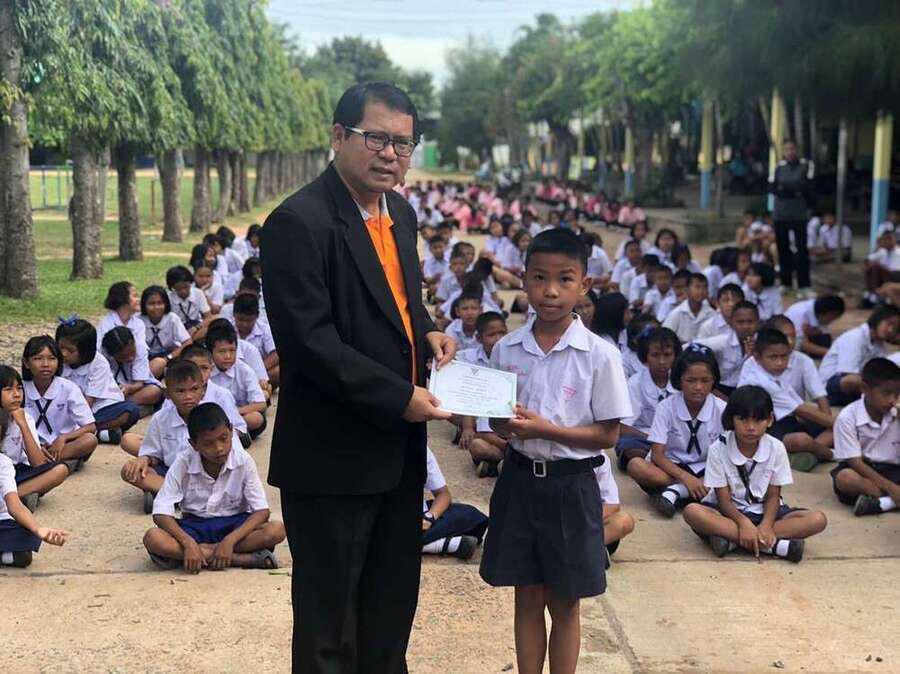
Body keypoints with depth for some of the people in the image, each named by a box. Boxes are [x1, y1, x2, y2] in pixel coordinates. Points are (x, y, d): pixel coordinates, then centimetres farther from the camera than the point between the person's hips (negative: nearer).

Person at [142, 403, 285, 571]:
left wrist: (229, 540, -30)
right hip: (194, 525, 0)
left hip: (234, 524, 0)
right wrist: (189, 543, -32)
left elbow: (262, 511, -16)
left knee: (277, 530, -29)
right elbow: (161, 512, -16)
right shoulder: (183, 462, -13)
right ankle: (246, 559, -29)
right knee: (153, 539, -31)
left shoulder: (243, 461, -14)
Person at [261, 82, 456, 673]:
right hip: (334, 458, -8)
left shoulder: (400, 214, 9)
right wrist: (400, 397, -21)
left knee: (393, 603, 21)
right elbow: (309, 341, -23)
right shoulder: (299, 223, -18)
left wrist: (426, 330, 2)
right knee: (328, 625, 7)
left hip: (400, 448, 8)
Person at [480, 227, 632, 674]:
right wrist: (507, 426, -15)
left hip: (570, 485, -3)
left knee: (564, 603, 10)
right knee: (527, 598, 13)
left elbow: (608, 434, -9)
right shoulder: (506, 349, 0)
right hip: (519, 479, 3)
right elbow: (496, 421, 9)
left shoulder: (599, 355, -10)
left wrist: (545, 429, -21)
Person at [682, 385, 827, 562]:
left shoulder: (776, 449, -9)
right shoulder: (718, 450, -14)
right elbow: (724, 499, -13)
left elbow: (773, 496, -6)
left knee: (818, 519, -22)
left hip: (763, 511, 2)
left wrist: (766, 525, -26)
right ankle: (772, 545, -36)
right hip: (730, 511, -2)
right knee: (692, 511, -34)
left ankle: (732, 539, -29)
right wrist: (744, 523, -32)